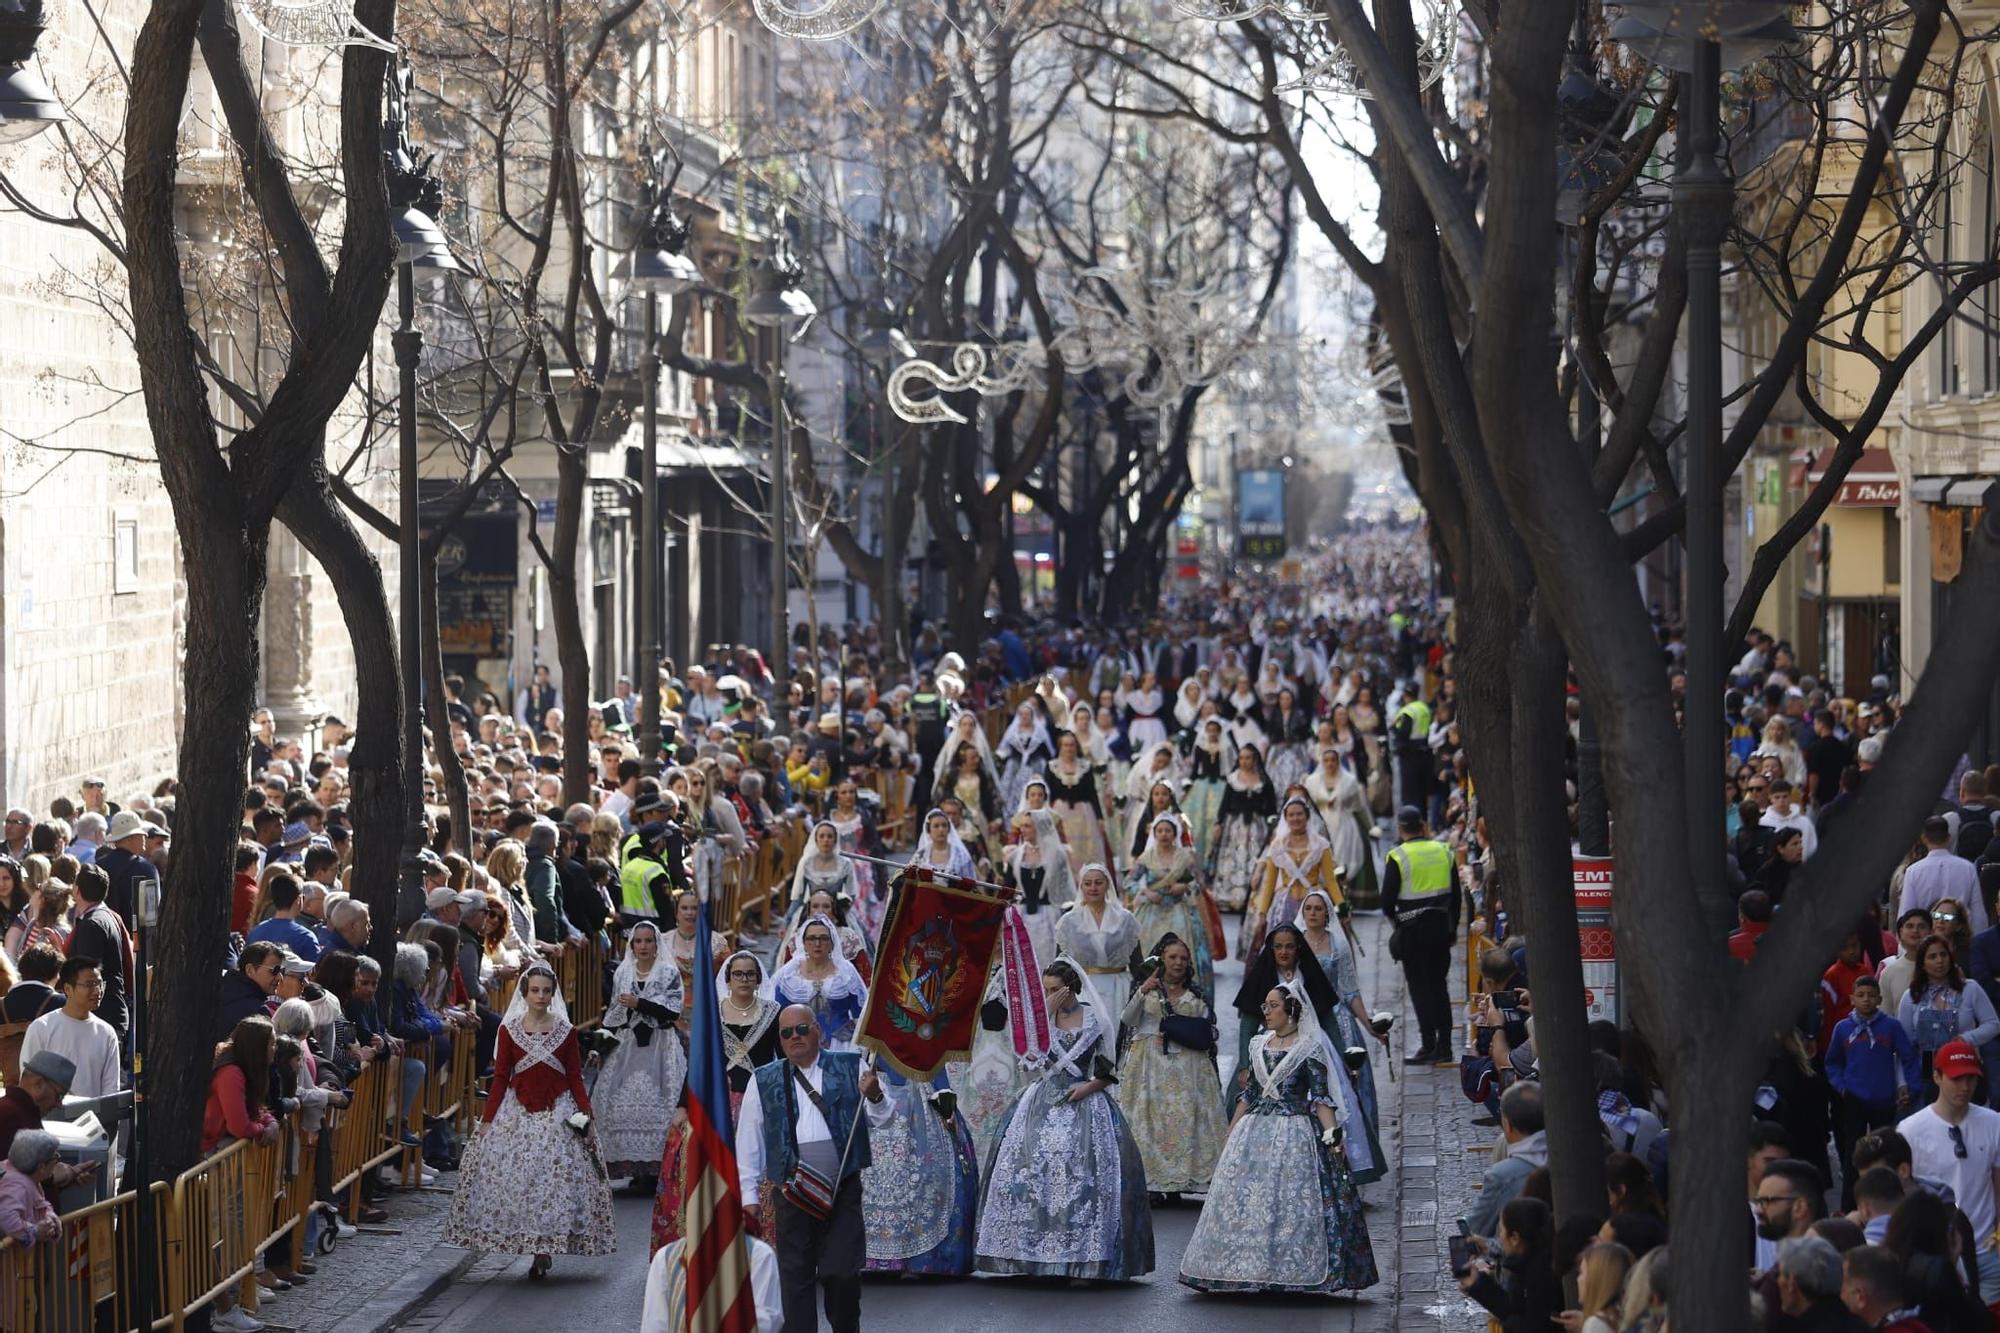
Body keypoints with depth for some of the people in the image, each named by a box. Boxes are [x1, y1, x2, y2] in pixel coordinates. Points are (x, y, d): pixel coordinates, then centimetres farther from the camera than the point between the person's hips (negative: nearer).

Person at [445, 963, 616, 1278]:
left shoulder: (566, 1032, 3)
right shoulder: (509, 1030, 3)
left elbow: (575, 1079, 5)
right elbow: (500, 1078, 4)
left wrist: (587, 1117, -4)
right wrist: (487, 1120, 0)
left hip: (557, 1116, 0)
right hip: (517, 1115, 1)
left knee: (555, 1180, -7)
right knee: (514, 1179, -5)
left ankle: (543, 1254, -2)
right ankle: (539, 1254, 4)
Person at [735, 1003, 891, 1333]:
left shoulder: (850, 1068, 8)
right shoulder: (764, 1081, 8)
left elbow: (880, 1119, 9)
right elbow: (748, 1142, 10)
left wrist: (876, 1097, -13)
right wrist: (748, 1194, 7)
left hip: (843, 1190, -1)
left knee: (842, 1274, -5)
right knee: (796, 1277, 4)